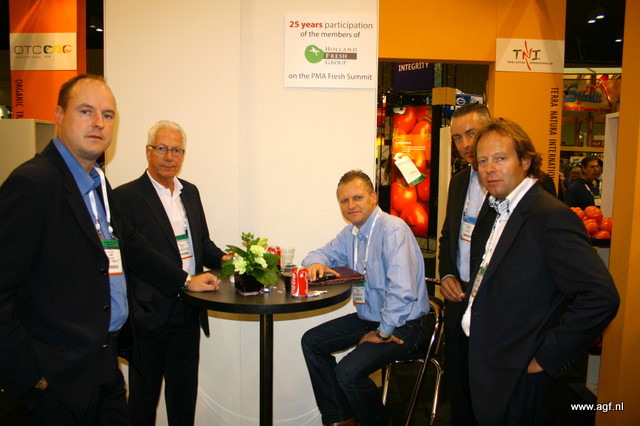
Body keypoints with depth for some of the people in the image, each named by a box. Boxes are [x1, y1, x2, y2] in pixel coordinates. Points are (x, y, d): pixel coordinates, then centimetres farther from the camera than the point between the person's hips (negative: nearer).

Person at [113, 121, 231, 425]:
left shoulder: (190, 192, 10)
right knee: (144, 394, 15)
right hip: (150, 314, -5)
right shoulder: (126, 196, -11)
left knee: (184, 392, 21)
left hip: (188, 313, 6)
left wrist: (222, 259, -4)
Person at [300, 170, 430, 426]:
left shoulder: (393, 230, -22)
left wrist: (383, 333, -19)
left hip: (401, 325, -9)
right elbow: (325, 253, 19)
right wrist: (316, 263, -6)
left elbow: (402, 290, -30)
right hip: (367, 318, 9)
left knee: (349, 371, -25)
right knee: (311, 342, 6)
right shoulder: (351, 233, 7)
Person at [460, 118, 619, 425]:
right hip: (475, 359, 8)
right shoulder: (493, 209, 7)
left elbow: (601, 298, -25)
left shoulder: (551, 217, -20)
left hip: (514, 375, -8)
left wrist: (546, 358, -19)